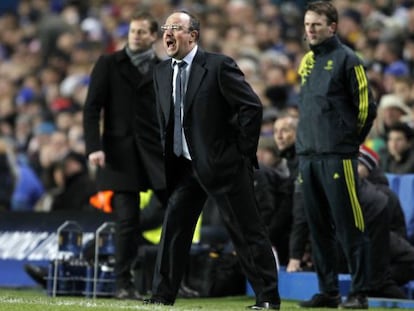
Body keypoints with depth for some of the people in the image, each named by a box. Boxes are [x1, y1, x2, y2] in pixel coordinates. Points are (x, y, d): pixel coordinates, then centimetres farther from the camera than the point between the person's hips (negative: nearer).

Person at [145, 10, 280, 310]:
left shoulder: (219, 65, -13)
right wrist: (169, 160, 11)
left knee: (248, 232, -1)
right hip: (186, 166, 6)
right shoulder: (162, 72, 8)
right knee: (173, 228, 4)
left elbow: (252, 106, -14)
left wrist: (243, 152, -12)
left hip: (224, 164, -6)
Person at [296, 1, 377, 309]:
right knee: (319, 228, 9)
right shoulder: (307, 61, 16)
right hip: (307, 155, 7)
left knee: (350, 227, -6)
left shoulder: (347, 59, -5)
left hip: (337, 156, -7)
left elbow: (366, 107, -5)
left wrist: (349, 142, 1)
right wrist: (309, 140, 16)